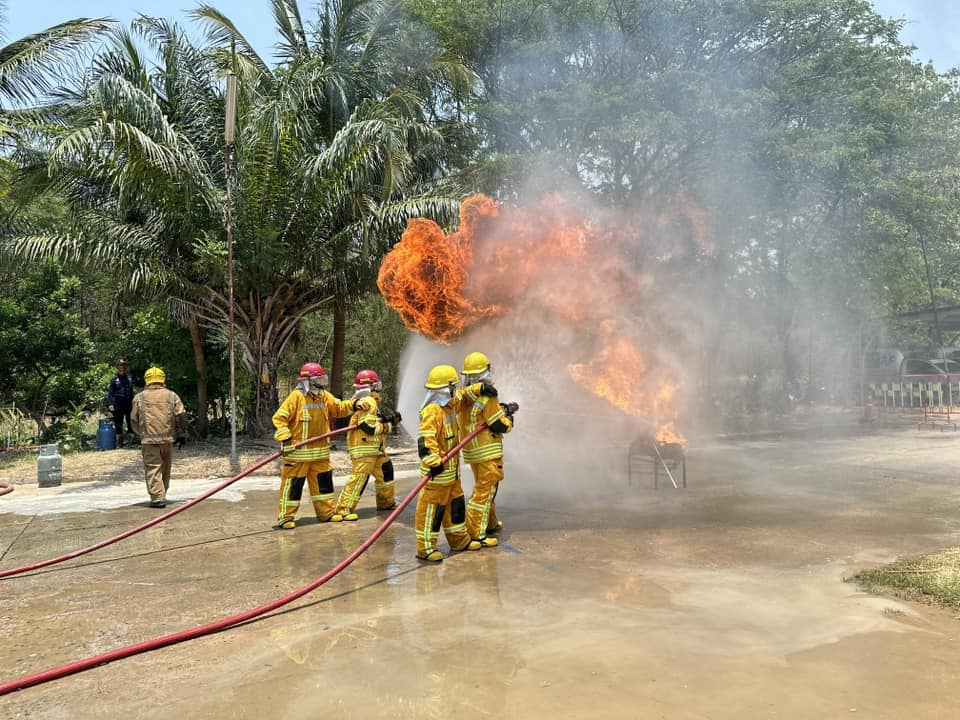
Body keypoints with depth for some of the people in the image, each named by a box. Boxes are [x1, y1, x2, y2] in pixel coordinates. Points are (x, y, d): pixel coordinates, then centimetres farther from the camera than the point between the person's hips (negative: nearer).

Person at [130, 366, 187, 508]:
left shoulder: (139, 397, 5)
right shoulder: (172, 395, 6)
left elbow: (134, 419, 10)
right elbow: (181, 416, 0)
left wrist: (140, 433, 27)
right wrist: (182, 435, 7)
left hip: (149, 439, -2)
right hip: (168, 438, 2)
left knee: (153, 468, -2)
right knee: (165, 468, 16)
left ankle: (158, 498, -11)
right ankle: (162, 494, 27)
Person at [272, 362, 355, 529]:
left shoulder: (324, 396, 8)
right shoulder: (296, 397, -13)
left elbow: (339, 408, 17)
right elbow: (279, 418, -14)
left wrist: (353, 404, -1)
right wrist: (286, 438, -22)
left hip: (320, 451, 7)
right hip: (298, 451, -7)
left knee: (323, 481, 14)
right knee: (293, 484, -2)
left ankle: (327, 513, 27)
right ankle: (285, 518, 5)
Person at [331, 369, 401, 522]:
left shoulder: (373, 402, 15)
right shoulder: (368, 402, -18)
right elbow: (369, 427, -23)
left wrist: (391, 417, -7)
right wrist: (387, 425, -10)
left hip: (375, 448, 11)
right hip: (364, 448, -11)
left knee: (386, 470, 20)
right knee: (359, 477, -12)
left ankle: (386, 502, 34)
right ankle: (343, 510, -10)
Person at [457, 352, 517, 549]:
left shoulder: (463, 395, 4)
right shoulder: (487, 397, -20)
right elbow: (500, 426, -16)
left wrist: (502, 408, 13)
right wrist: (509, 416, 4)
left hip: (471, 451, 9)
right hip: (487, 452, -9)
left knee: (482, 487, 23)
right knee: (485, 490, -3)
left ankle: (490, 524, 39)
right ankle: (474, 535, -3)